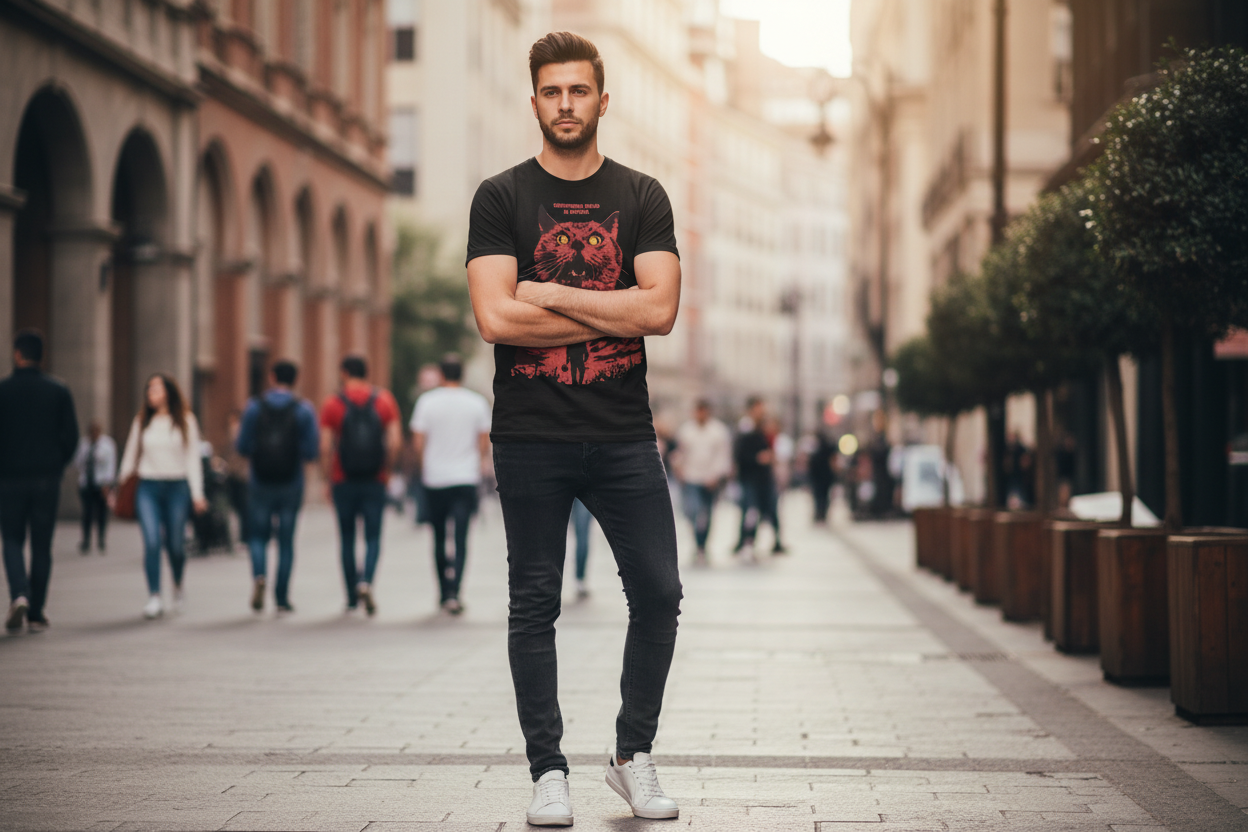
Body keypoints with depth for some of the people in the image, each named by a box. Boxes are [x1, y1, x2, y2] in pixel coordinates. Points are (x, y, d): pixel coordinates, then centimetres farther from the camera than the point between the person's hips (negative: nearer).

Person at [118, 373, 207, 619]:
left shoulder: (185, 421, 6)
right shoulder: (141, 422, 10)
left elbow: (192, 458, 3)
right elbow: (130, 456, 15)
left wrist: (197, 493, -3)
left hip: (177, 488, -1)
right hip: (148, 488, 1)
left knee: (175, 544, 4)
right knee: (151, 542, -14)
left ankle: (178, 587, 33)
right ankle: (154, 598, -14)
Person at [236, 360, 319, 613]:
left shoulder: (254, 407, -2)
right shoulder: (304, 409, -4)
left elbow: (242, 446, -3)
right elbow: (311, 451, -7)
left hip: (260, 481, 0)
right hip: (291, 484, 0)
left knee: (258, 536, 11)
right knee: (286, 540, 8)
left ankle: (259, 574, -17)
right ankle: (282, 597, 7)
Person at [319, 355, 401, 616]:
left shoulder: (332, 404, -2)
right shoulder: (385, 401, 2)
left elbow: (325, 448, -6)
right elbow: (394, 442, -3)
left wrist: (329, 480, 3)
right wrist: (384, 469, 9)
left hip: (344, 481, 0)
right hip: (375, 482, 1)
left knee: (347, 538, 9)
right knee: (373, 537, 4)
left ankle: (352, 598, 13)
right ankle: (366, 581, -21)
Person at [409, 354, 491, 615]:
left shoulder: (427, 401, -3)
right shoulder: (477, 403, 0)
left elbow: (419, 444, -3)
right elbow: (484, 444, 2)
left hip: (435, 479, 0)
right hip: (466, 478, 0)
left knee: (439, 537, 14)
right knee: (461, 538, -3)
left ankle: (444, 593, 21)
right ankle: (453, 593, -18)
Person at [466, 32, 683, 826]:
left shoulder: (642, 197, 6)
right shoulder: (501, 199, 2)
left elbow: (660, 308, -7)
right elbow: (496, 317, -11)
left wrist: (549, 293, -10)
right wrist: (612, 312, -8)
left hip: (624, 434, 2)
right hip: (532, 437, -1)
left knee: (659, 593, 0)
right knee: (534, 605, 4)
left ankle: (635, 756, 16)